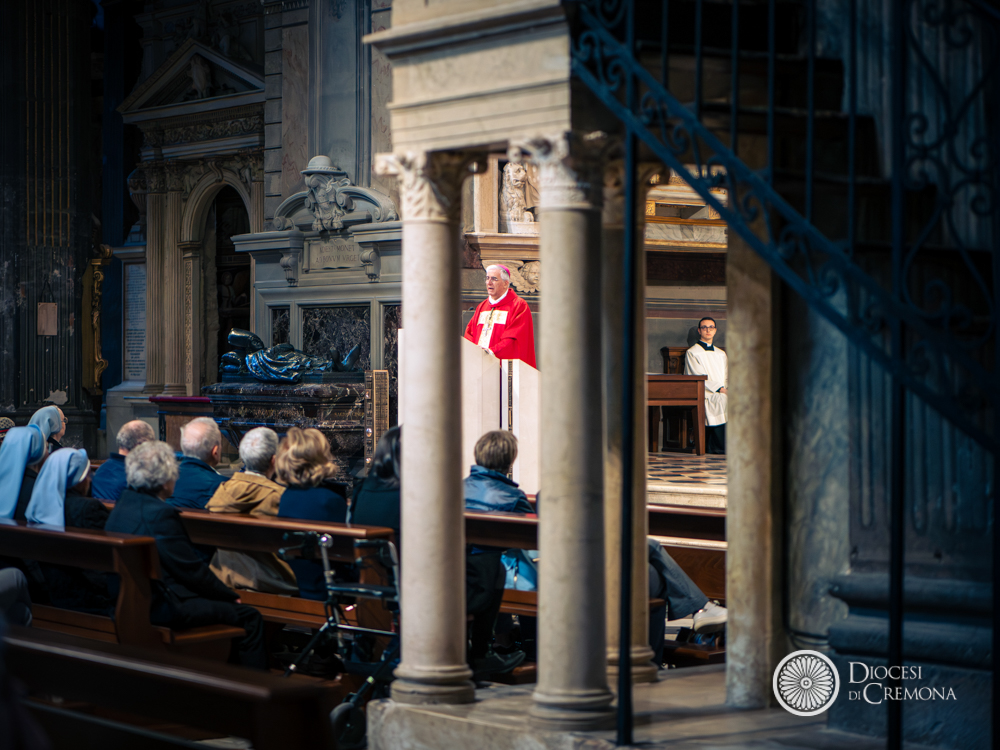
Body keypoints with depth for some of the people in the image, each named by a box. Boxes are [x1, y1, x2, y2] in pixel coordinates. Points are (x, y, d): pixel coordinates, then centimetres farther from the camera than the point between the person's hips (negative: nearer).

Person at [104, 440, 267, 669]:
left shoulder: (123, 503, 8)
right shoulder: (160, 513, -22)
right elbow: (193, 570, -17)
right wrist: (230, 596, -2)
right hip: (161, 606, -10)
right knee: (250, 617, -3)